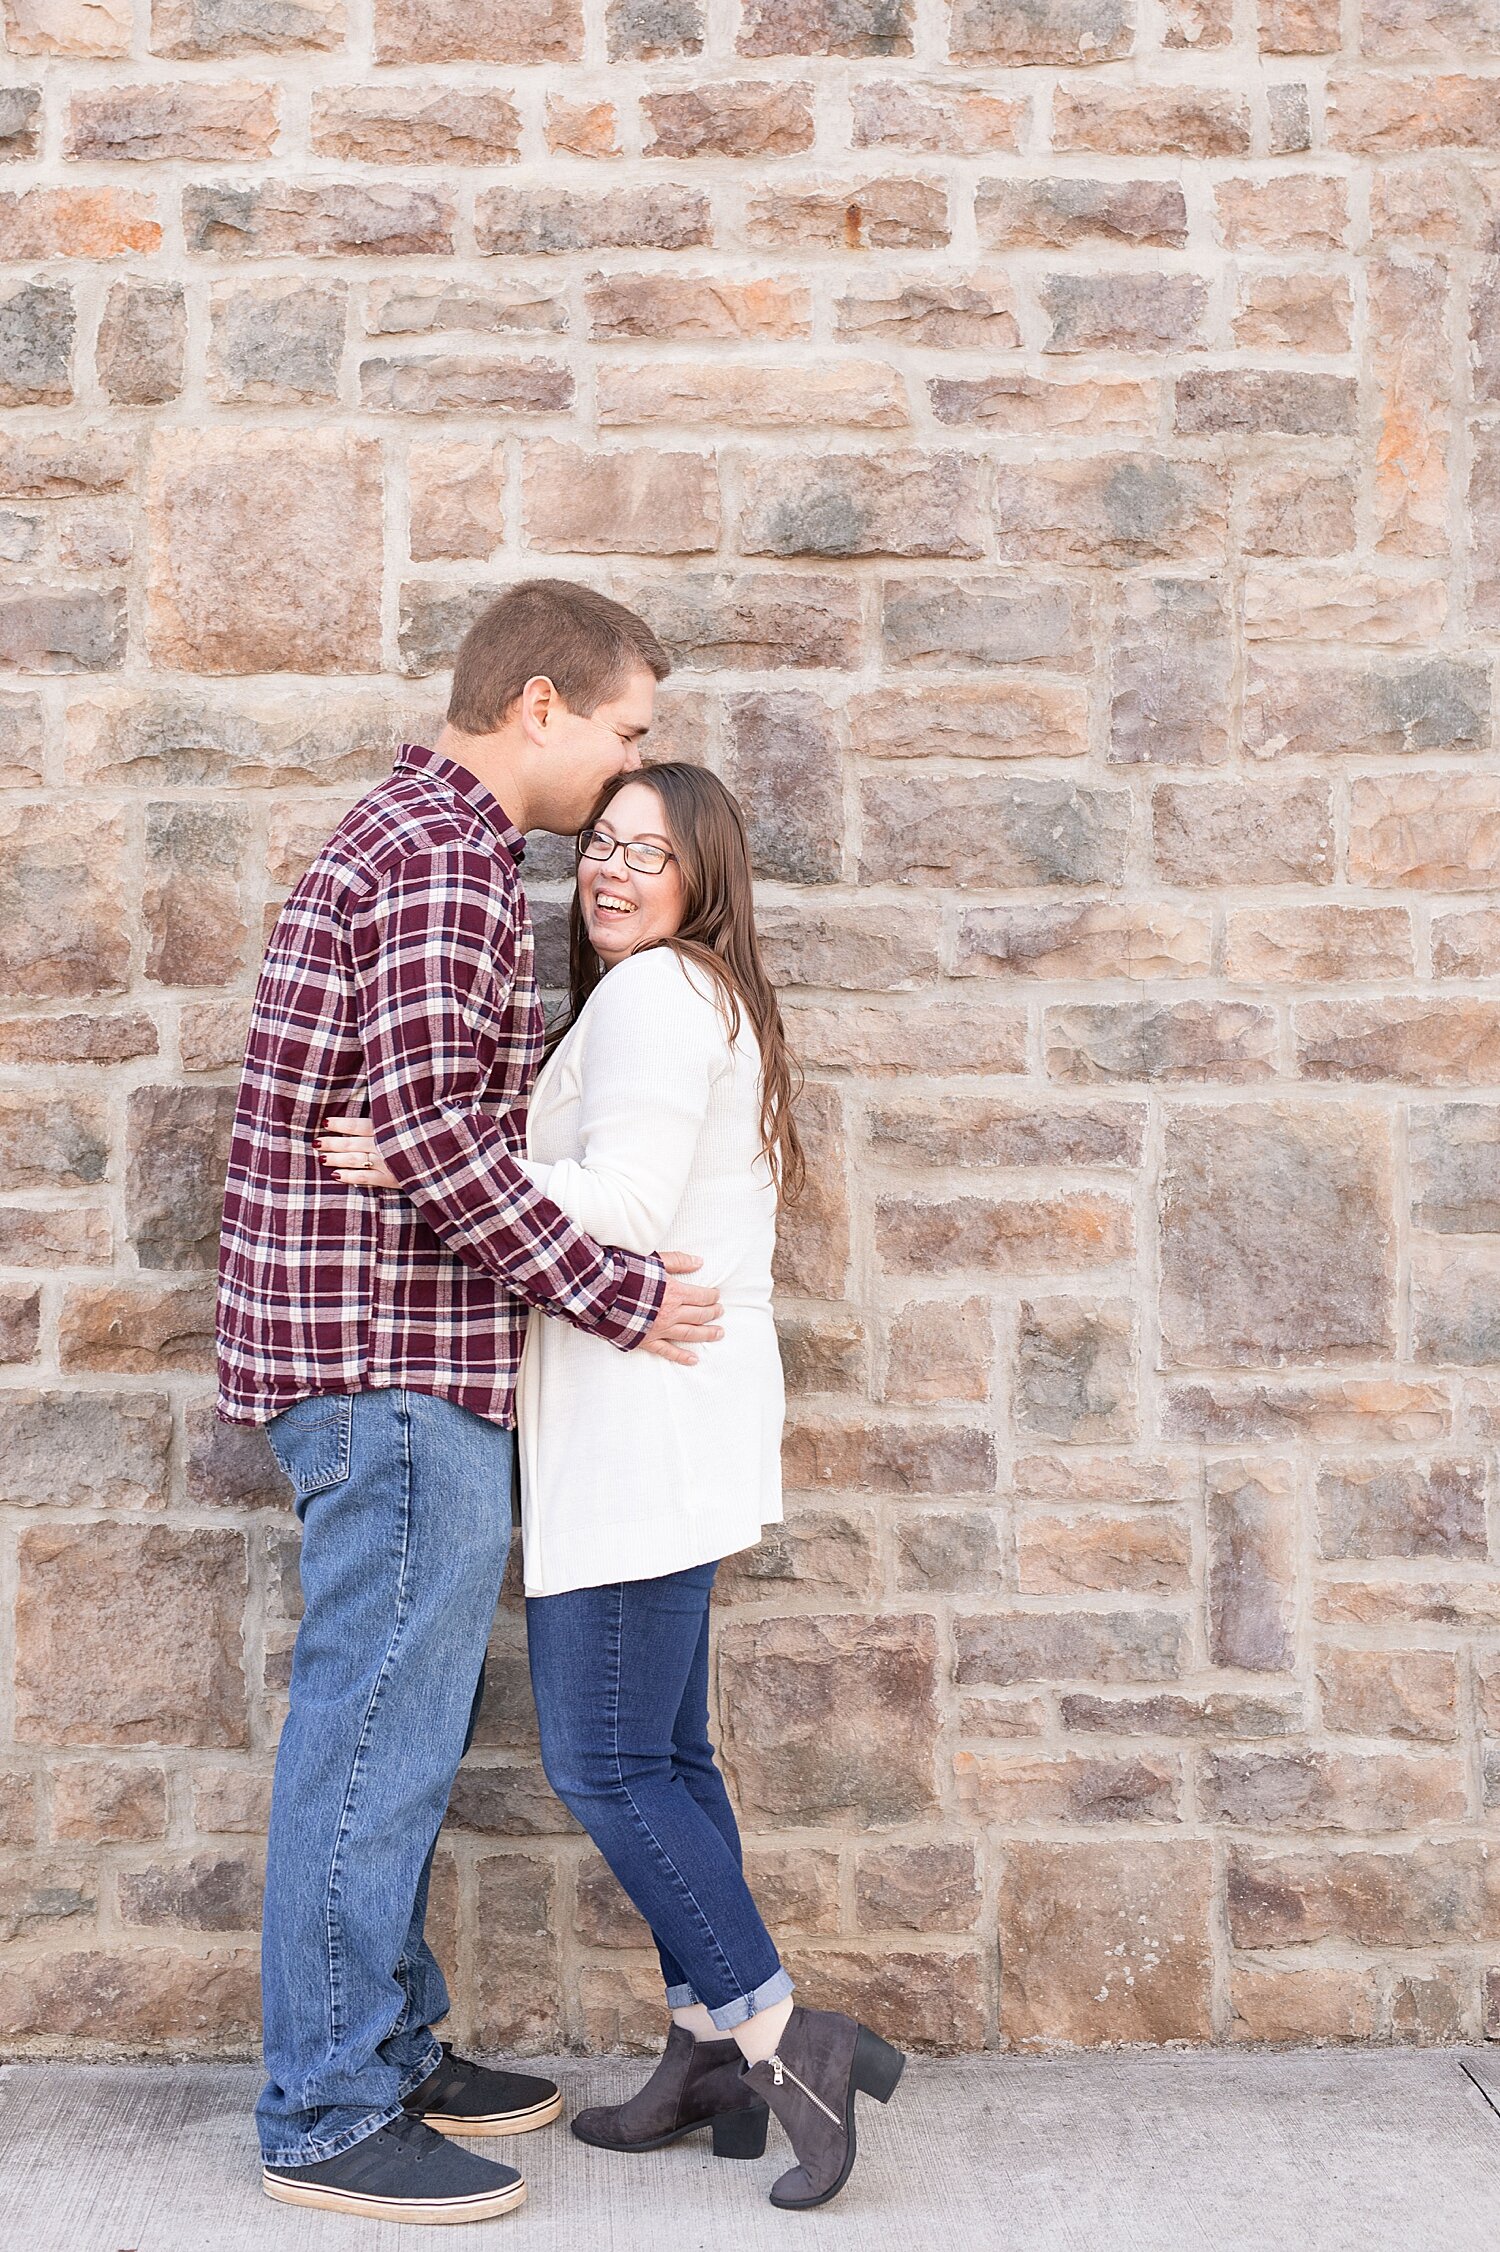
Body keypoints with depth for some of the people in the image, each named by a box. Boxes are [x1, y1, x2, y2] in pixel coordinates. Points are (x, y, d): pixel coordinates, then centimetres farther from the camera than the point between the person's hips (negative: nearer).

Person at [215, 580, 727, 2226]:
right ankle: (328, 2119, 10)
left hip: (392, 1357, 11)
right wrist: (617, 1293, -15)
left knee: (402, 1720, 16)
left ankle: (390, 2050, 29)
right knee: (379, 1727, -2)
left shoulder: (413, 831, 19)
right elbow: (431, 1133, -22)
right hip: (394, 1355, -11)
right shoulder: (447, 855, -14)